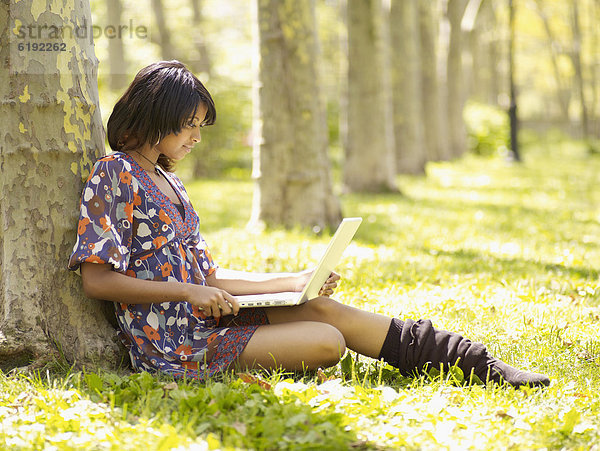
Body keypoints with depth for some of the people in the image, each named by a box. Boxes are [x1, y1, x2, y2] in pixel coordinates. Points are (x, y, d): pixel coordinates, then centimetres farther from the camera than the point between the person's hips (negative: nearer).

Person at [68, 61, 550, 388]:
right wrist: (187, 291, -19)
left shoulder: (167, 182, 17)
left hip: (201, 318, 7)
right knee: (327, 342, -18)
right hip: (170, 344, -7)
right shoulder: (113, 175, -9)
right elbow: (97, 279, -16)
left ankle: (479, 363, -7)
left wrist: (293, 281, 9)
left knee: (323, 307, -9)